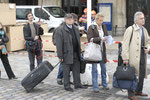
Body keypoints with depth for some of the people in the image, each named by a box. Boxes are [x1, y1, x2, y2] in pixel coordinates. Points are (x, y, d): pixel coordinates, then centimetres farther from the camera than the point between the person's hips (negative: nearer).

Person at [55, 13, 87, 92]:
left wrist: (79, 52, 14)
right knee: (66, 71, 3)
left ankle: (77, 84, 24)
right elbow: (59, 44, -13)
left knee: (76, 70, 12)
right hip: (67, 54, -6)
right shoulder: (60, 30, -10)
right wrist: (60, 56, -16)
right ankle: (67, 86, 13)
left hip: (75, 53, 7)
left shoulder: (76, 29, 13)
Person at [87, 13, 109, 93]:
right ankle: (95, 87, 5)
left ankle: (104, 84, 27)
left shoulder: (103, 26, 10)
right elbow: (89, 39, -14)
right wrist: (100, 39, -23)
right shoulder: (91, 27, -6)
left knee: (103, 67, 13)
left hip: (102, 50, 5)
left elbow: (106, 35, 14)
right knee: (94, 69, -1)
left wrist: (106, 39, -10)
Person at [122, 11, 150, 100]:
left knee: (142, 74, 14)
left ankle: (138, 91, 31)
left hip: (142, 55, 8)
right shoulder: (130, 30, -9)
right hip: (133, 57, -7)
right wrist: (125, 58, -17)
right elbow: (125, 45, -12)